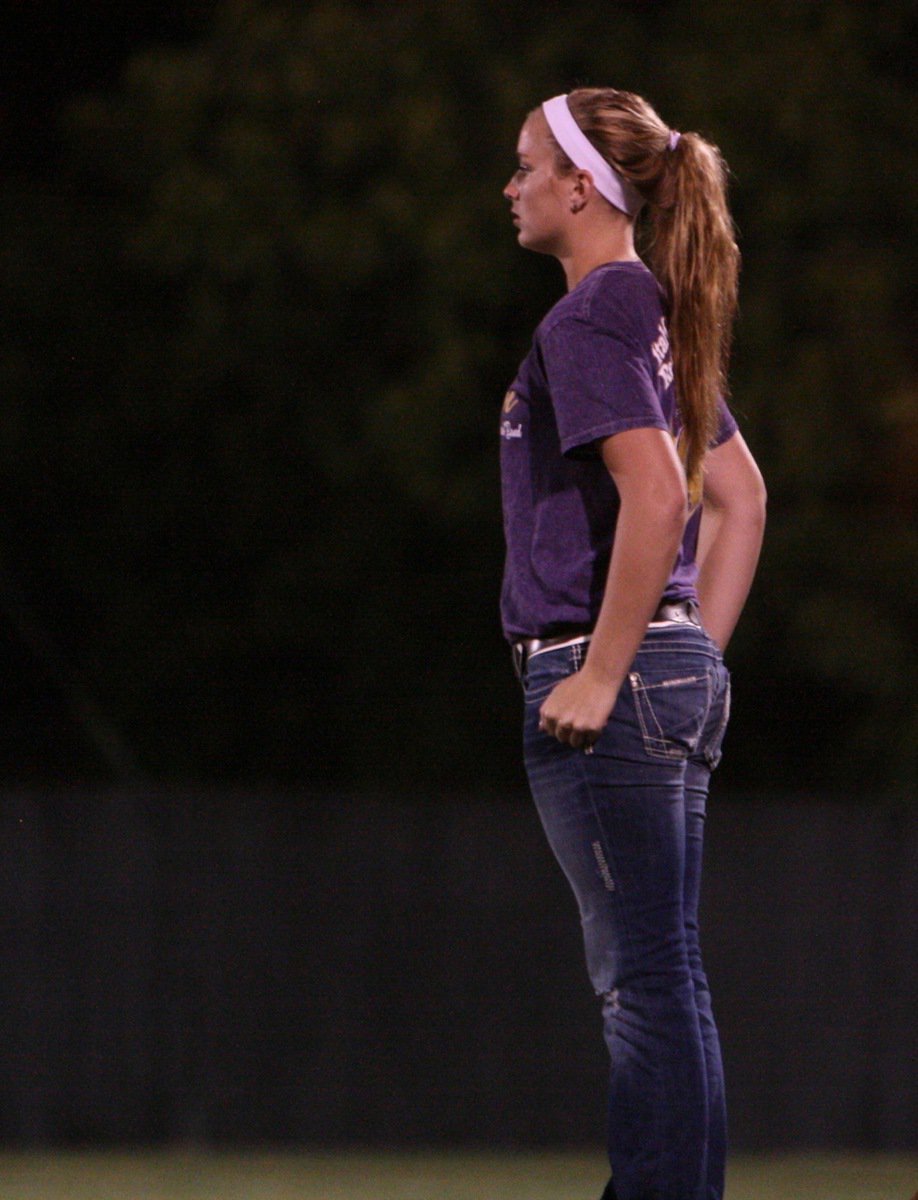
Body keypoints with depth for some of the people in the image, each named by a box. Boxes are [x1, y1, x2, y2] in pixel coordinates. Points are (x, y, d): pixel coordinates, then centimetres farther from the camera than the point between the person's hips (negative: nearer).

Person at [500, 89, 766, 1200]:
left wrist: (602, 677, -21)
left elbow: (653, 496, -24)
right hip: (681, 674, 9)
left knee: (645, 976, -8)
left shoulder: (587, 323, -12)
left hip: (601, 670, -9)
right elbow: (739, 496, 21)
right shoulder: (657, 317, 16)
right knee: (661, 975, 11)